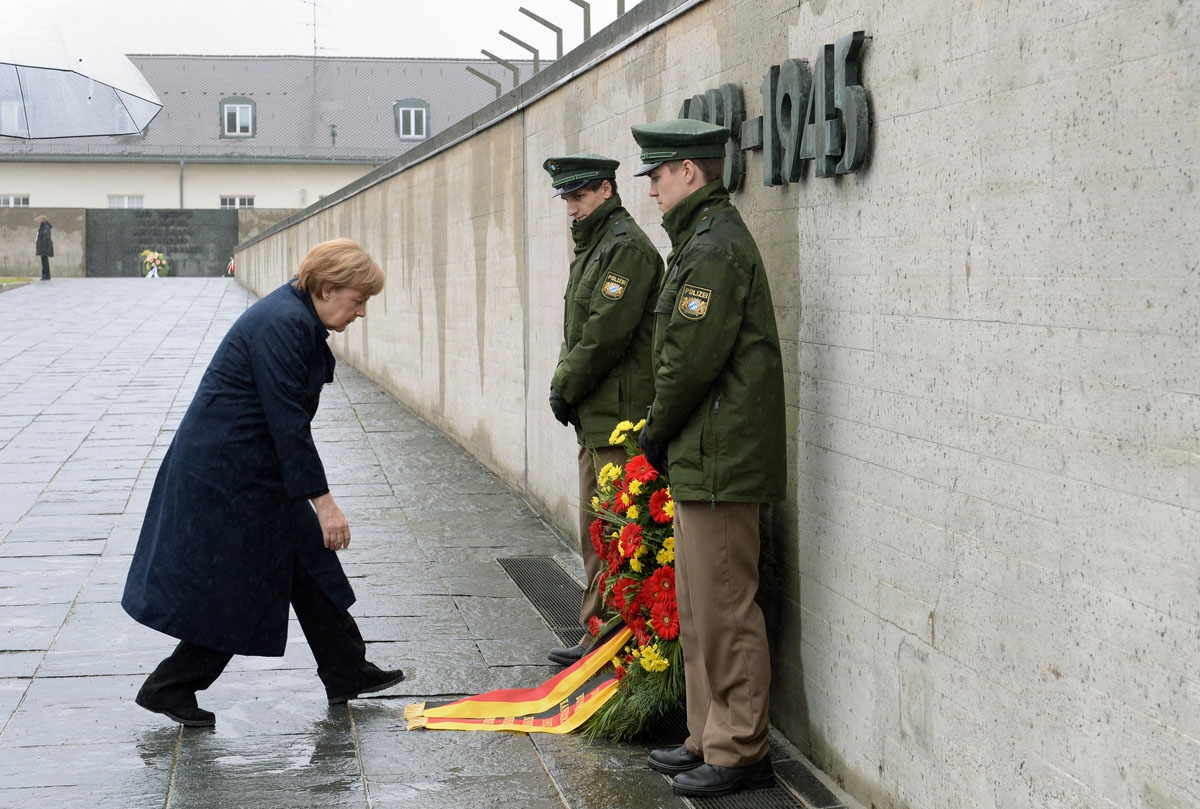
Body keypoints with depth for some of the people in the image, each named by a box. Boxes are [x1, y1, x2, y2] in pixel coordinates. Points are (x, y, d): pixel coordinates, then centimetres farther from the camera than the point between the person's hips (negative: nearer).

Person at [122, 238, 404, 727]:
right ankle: (168, 688, 10)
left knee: (308, 557, 14)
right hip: (228, 471, -11)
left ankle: (347, 673, 23)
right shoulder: (282, 325, -23)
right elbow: (288, 422, -25)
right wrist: (322, 501, -24)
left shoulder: (299, 319, 9)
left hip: (255, 466, 11)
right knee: (238, 586, -2)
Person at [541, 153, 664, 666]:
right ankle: (597, 630, 22)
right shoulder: (591, 246, 19)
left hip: (619, 416, -10)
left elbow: (605, 333, -19)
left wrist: (565, 388, -10)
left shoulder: (627, 248, -13)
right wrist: (564, 385, 7)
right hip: (593, 417, 10)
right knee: (595, 530, 14)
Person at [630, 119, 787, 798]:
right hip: (703, 460, 11)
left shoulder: (715, 249, -16)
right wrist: (664, 436, 14)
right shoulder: (707, 240, 18)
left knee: (724, 613, -4)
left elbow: (690, 360, -20)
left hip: (719, 463, -11)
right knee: (699, 610, 16)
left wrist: (654, 432, -6)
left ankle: (740, 753, 4)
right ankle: (710, 739, 25)